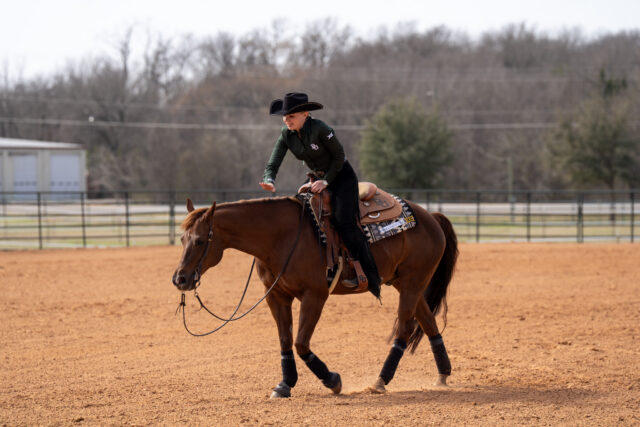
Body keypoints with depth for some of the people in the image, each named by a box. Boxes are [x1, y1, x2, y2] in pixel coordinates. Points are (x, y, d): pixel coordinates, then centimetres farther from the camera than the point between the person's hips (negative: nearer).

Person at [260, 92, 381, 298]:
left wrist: (325, 181, -20)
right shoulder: (286, 134, -6)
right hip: (319, 179, 8)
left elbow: (339, 155, -16)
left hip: (342, 177, -8)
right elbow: (273, 164, -10)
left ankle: (369, 276, -22)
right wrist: (269, 181, -31)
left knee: (343, 221, -22)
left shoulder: (319, 128, -24)